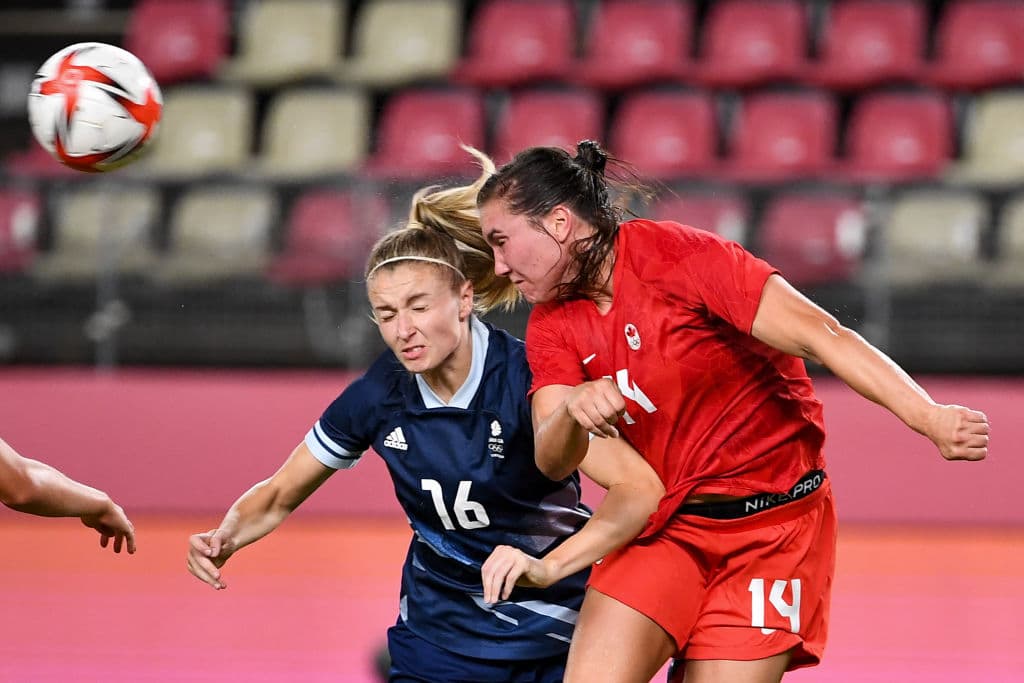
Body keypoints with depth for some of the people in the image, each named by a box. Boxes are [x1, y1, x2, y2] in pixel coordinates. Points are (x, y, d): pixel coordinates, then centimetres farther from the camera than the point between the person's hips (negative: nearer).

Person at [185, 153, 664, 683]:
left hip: (550, 640, -3)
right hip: (437, 637, 3)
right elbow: (279, 495, 6)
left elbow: (640, 489, -32)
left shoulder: (526, 379, -21)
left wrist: (546, 568, -46)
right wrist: (226, 539, -16)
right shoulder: (378, 397, -9)